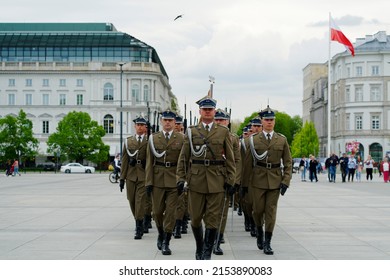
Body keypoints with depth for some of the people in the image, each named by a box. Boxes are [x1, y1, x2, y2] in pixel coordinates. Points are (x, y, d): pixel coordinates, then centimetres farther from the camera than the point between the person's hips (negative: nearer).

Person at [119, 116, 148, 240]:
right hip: (131, 176, 4)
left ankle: (139, 229, -8)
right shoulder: (128, 141, 11)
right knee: (132, 202, 10)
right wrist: (122, 178, 5)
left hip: (144, 176, -3)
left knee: (140, 201, -10)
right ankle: (139, 224, 28)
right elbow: (124, 160, 9)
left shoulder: (149, 140, 3)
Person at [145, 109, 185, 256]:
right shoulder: (153, 138, 7)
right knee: (157, 211, 6)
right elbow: (149, 161, 5)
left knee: (171, 212, -2)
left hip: (174, 179, -1)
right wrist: (148, 182, -2)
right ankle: (161, 234, 33)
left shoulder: (181, 138, 4)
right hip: (157, 179, 1)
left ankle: (166, 243, 5)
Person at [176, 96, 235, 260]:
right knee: (195, 217, 7)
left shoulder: (223, 132, 7)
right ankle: (199, 247, 29)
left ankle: (207, 253, 7)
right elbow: (183, 157, 8)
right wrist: (181, 178, 0)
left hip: (217, 180, -1)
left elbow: (230, 159, 6)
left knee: (213, 218, -2)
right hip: (196, 179, 1)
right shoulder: (191, 131, 7)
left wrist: (231, 181, -1)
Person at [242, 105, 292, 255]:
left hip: (275, 180, 1)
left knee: (271, 211, 0)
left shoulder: (282, 140, 6)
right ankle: (259, 233, 31)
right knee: (258, 210, 2)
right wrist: (245, 184, 3)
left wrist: (286, 181, -4)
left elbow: (288, 162, 6)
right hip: (258, 180, 0)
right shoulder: (254, 140, 3)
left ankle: (267, 243, 6)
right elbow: (247, 163, 4)